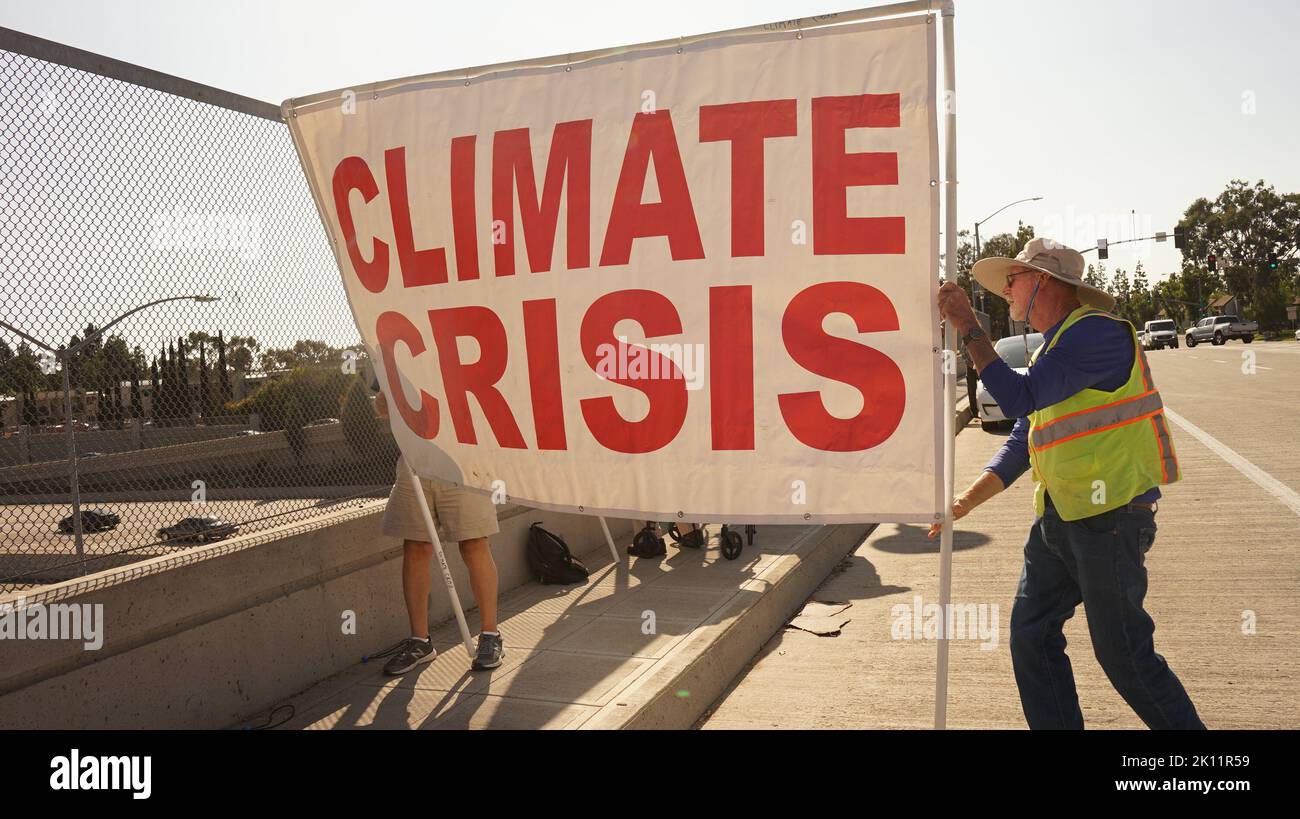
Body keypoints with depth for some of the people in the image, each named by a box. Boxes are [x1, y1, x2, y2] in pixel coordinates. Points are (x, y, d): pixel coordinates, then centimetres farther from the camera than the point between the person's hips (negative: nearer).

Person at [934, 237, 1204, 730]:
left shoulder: (1096, 332, -14)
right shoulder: (1054, 346, 16)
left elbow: (1018, 399, -23)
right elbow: (1022, 441, 17)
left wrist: (967, 327, -17)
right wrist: (967, 500, 10)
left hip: (1108, 516, -9)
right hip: (1057, 517, 9)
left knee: (1123, 653, 0)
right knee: (1031, 637, 8)